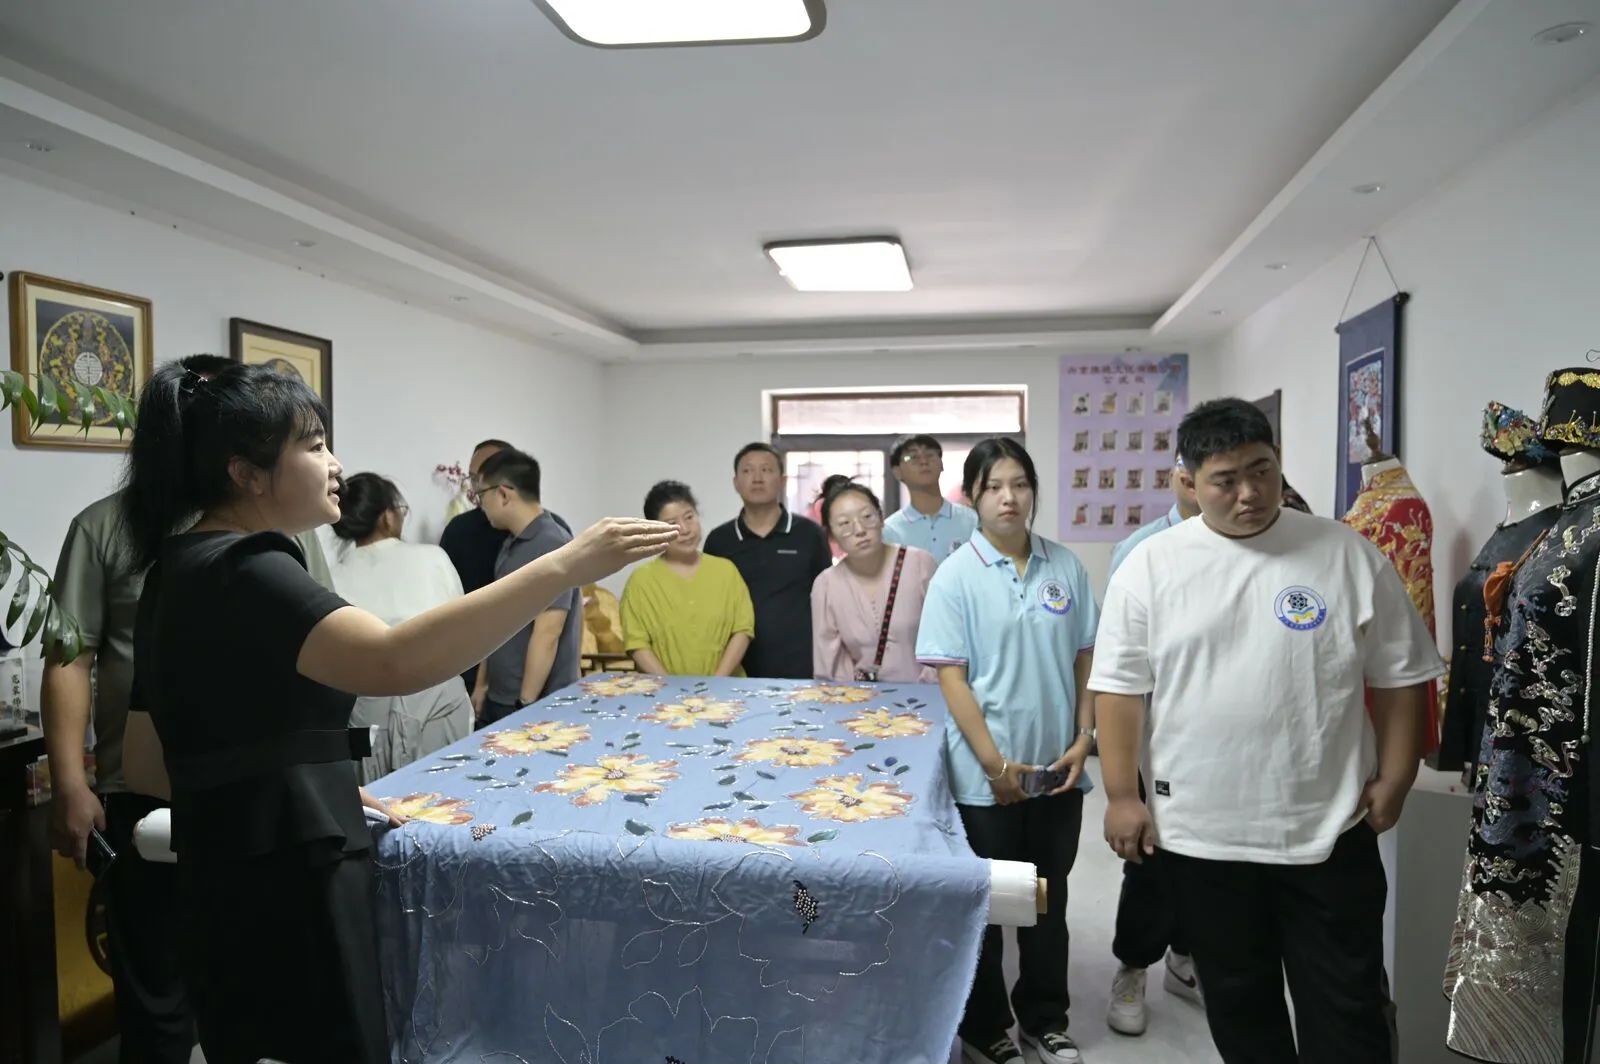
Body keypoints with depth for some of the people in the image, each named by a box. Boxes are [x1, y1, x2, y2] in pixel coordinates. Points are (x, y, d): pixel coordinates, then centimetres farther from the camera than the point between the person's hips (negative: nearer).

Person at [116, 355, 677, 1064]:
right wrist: (568, 566, -39)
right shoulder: (242, 572, -20)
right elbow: (395, 662, -39)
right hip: (285, 894, -10)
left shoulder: (178, 570, 12)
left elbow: (144, 765, 16)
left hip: (230, 888, 10)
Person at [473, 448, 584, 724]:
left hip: (538, 704, -8)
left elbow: (547, 635, -20)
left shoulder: (552, 546, -17)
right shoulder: (511, 544, 9)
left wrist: (525, 706, -19)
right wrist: (482, 684, 16)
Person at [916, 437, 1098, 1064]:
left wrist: (1083, 741, -1)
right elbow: (950, 677, -11)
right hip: (987, 774, -3)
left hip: (1058, 768, 4)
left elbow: (1086, 659, 7)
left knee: (1050, 898, 18)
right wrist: (995, 763, -14)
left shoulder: (1066, 566, 1)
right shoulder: (956, 575, -9)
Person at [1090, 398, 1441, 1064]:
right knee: (1238, 1005, 18)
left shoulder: (1348, 556, -3)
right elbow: (1120, 688, -3)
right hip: (1200, 834, 1)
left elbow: (1401, 677, 4)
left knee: (1345, 1009, 10)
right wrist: (1122, 795, -5)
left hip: (1328, 831, 0)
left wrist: (1394, 778, 0)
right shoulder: (1149, 566, -4)